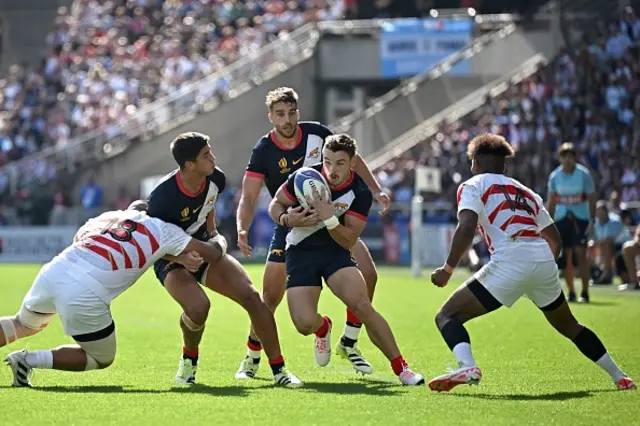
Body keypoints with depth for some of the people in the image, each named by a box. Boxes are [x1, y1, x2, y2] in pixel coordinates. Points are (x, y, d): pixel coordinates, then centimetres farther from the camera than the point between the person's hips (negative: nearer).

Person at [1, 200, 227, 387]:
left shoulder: (106, 217, 25)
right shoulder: (161, 229, 13)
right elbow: (212, 253, 16)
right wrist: (218, 242, 42)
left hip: (53, 273, 5)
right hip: (84, 296, -5)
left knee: (23, 325, 36)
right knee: (102, 359, 22)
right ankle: (31, 360, 4)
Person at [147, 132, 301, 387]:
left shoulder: (215, 180, -11)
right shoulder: (162, 197, -30)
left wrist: (212, 234, 9)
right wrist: (181, 258, -35)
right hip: (171, 258, -5)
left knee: (251, 296, -14)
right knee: (198, 307, -33)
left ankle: (279, 369, -6)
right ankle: (189, 360, 1)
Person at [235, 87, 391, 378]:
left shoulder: (316, 133, -9)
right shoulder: (263, 151, -15)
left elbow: (351, 159, 8)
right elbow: (248, 198, -17)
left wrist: (376, 191, 4)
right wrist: (242, 231, -35)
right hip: (290, 226, -2)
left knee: (367, 275, -12)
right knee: (270, 298, -7)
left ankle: (348, 344, 7)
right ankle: (252, 357, 15)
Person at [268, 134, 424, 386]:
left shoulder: (360, 194, -15)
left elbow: (349, 241, -15)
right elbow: (276, 204, -2)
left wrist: (330, 219, -33)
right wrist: (286, 218, -25)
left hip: (336, 251, 0)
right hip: (301, 252, 0)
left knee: (362, 306, -22)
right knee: (305, 324, -16)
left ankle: (400, 367, -11)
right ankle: (323, 327, 26)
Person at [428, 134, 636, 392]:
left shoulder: (472, 186, 11)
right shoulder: (526, 192, 29)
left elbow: (466, 228, -8)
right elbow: (554, 239, 29)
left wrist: (447, 269, -5)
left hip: (509, 262, -6)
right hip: (544, 261, 6)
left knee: (447, 316, -1)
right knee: (569, 326, 29)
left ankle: (467, 366, -28)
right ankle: (619, 377, 31)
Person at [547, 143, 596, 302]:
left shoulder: (584, 174, -7)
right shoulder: (555, 176, 2)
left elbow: (591, 199, -4)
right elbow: (552, 201, 9)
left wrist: (592, 220, -10)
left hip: (580, 218, -3)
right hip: (561, 218, 3)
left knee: (581, 253, -12)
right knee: (566, 256, 2)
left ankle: (585, 293, -8)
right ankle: (571, 292, 10)